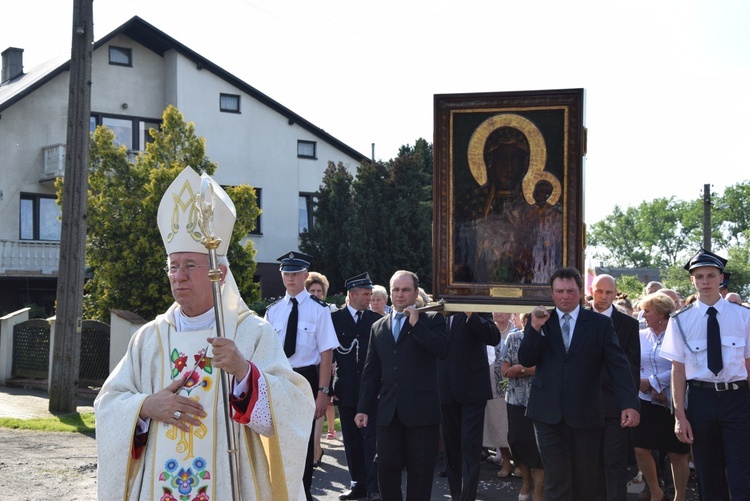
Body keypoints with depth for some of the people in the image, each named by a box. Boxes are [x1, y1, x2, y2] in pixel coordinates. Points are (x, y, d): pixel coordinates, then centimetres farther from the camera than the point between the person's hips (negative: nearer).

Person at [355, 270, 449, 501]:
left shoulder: (432, 320, 3)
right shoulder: (378, 327, 14)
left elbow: (443, 349, -16)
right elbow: (371, 372, 13)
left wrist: (416, 323, -15)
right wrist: (363, 408, 8)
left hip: (421, 410, -3)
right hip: (388, 411, 4)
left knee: (420, 471, 3)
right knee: (386, 468, 3)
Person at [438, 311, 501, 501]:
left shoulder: (476, 309, -1)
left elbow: (494, 338, -16)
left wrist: (471, 314, -26)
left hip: (472, 388, -4)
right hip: (446, 391, 4)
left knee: (470, 446, -5)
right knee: (450, 446, 11)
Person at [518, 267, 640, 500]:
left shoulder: (600, 323, 2)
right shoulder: (540, 321, 7)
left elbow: (618, 366, -3)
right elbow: (525, 360, 0)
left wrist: (629, 404, -16)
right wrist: (535, 328, -15)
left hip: (585, 414, 0)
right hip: (548, 413, 0)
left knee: (585, 481, 9)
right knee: (556, 480, -1)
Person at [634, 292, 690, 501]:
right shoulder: (641, 336, 6)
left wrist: (651, 381, -13)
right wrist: (651, 388, -9)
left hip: (673, 404, -4)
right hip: (647, 403, 4)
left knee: (676, 454, 3)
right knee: (641, 450, 2)